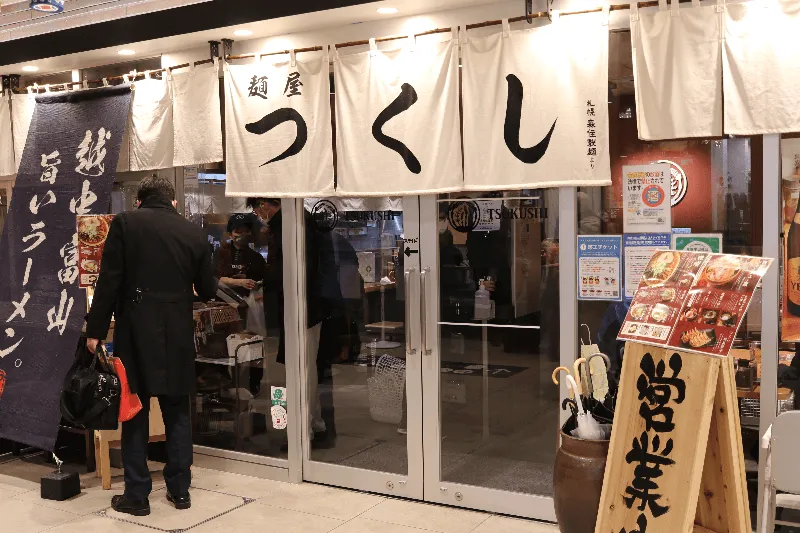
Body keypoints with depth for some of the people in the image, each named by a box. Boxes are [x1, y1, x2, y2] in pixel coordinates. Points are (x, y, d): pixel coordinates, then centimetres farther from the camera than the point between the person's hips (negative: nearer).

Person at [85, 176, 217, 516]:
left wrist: (95, 330, -1)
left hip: (136, 333, -2)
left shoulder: (125, 223, -3)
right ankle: (180, 489, 20)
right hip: (178, 335, 2)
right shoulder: (194, 232, 3)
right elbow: (207, 290, 8)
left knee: (135, 413, 7)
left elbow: (109, 281, -8)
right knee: (177, 412, 14)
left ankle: (137, 496, 13)